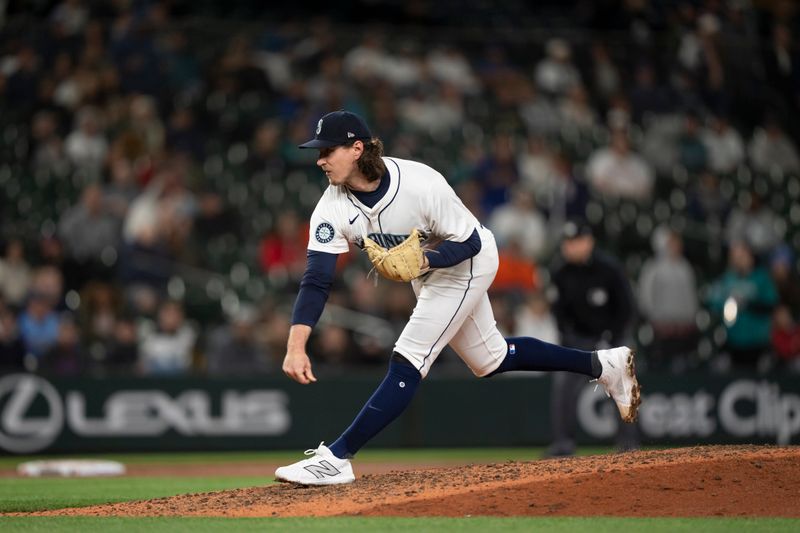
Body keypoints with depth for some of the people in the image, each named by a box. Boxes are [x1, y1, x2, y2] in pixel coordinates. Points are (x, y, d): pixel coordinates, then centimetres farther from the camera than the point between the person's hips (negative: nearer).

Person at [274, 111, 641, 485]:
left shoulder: (419, 184, -34)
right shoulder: (332, 209, -21)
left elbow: (469, 244, -24)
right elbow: (316, 282, -26)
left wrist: (420, 261, -43)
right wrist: (296, 348, -38)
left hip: (466, 264, -7)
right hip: (425, 272, 7)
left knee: (407, 363, -18)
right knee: (489, 359, 19)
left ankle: (336, 458, -18)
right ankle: (601, 365, 32)